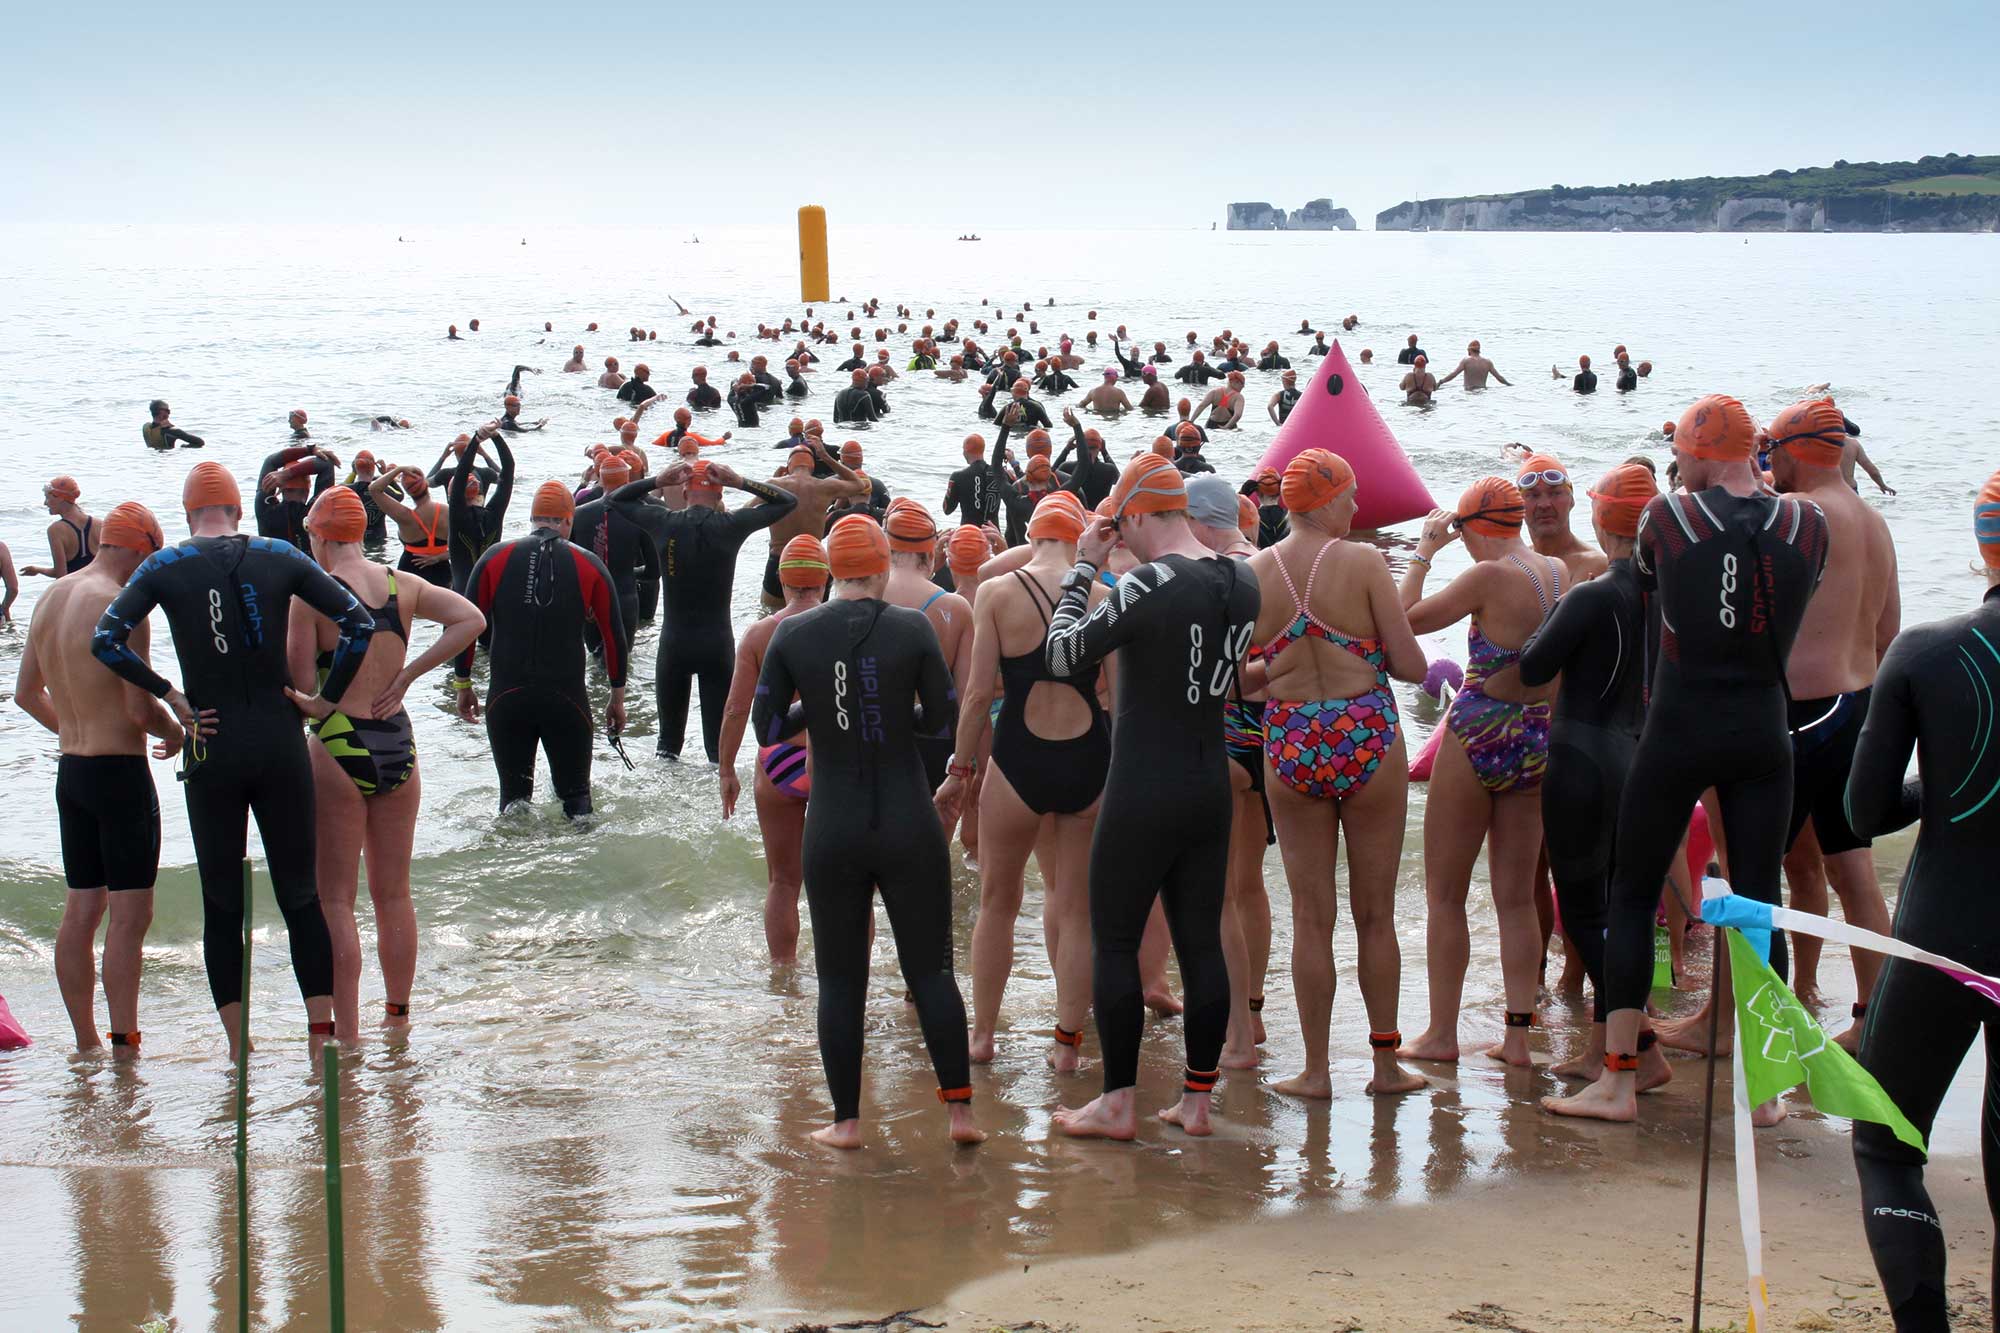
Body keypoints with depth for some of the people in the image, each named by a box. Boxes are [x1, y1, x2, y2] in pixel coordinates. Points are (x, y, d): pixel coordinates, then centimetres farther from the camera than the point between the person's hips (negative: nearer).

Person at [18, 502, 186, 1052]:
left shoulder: (52, 597, 10)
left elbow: (26, 693, 16)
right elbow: (140, 706, -20)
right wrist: (176, 732, -1)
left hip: (70, 769, 8)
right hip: (120, 771, -8)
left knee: (80, 908, 12)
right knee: (130, 914, -4)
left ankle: (85, 1040, 18)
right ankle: (125, 1045, -5)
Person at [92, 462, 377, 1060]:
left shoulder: (165, 566, -1)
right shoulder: (280, 557, 2)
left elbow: (107, 640, -13)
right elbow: (359, 623, -4)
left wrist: (170, 696, -5)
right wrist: (325, 701, 3)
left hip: (213, 751, -1)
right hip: (280, 743, 1)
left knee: (221, 904, 8)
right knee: (301, 895, 8)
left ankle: (239, 1053, 6)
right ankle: (321, 1040, 6)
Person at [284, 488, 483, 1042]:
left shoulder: (313, 595, -10)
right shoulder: (404, 587, 5)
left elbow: (302, 690, -13)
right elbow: (471, 619, 0)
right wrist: (406, 675, 0)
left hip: (339, 748, -5)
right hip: (398, 745, 5)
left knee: (335, 899, 2)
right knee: (394, 894, 14)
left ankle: (346, 1031, 0)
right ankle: (397, 1018, 21)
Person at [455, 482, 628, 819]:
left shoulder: (495, 557, 2)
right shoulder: (589, 564, 2)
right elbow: (614, 634, 6)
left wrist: (463, 684, 13)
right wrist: (618, 697, 16)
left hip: (506, 699, 1)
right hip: (567, 699, -1)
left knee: (514, 795, 11)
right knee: (575, 793, 9)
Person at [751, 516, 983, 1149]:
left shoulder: (793, 635, -3)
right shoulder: (912, 628, -7)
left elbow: (767, 727, 1)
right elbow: (943, 721, -3)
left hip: (832, 830, 1)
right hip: (908, 826, -1)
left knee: (840, 978, 10)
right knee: (931, 967, 9)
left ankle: (846, 1121, 13)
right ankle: (960, 1109, 9)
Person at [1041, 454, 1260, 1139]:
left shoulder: (1149, 583, -19)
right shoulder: (1242, 582, 3)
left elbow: (1063, 655, -15)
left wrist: (1082, 571, -5)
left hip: (1143, 793, -7)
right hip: (1212, 787, 7)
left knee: (1113, 942, 3)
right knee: (1202, 941, 10)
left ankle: (1118, 1104, 6)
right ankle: (1196, 1100, 15)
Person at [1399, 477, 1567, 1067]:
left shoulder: (1490, 575, -16)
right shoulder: (1559, 573, 4)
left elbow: (1407, 618, -12)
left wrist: (1423, 552, -2)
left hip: (1479, 736, -6)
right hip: (1539, 741, 6)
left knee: (1445, 894, 6)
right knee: (1517, 899, 11)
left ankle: (1441, 1033, 8)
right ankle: (1517, 1035, 11)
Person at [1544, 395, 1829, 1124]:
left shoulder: (1667, 518, -8)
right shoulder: (1806, 524, -2)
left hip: (1677, 733, -2)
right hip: (1763, 734, 2)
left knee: (1631, 898, 7)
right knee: (1758, 903, 8)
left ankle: (1617, 1082, 6)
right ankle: (1765, 1087, 11)